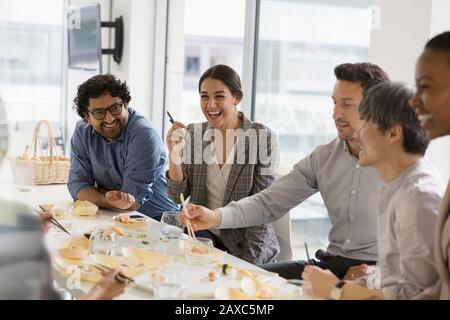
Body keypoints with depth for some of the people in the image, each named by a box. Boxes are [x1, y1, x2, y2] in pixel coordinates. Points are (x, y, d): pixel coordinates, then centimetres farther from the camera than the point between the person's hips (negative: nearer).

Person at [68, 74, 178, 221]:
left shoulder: (143, 135, -19)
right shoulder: (82, 131, 0)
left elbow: (133, 201, -21)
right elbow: (77, 184, -4)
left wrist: (92, 192, -9)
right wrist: (110, 201, -23)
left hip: (157, 218, -5)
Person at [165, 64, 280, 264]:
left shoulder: (260, 136, -9)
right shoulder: (193, 134, 2)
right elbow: (178, 197, 1)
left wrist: (249, 262, -15)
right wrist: (174, 156, -15)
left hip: (245, 245, -3)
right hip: (203, 238, 3)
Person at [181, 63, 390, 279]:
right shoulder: (323, 157, 7)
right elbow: (269, 202, 1)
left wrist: (377, 272, -23)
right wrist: (216, 217, -14)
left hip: (376, 270, -5)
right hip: (331, 262, 5)